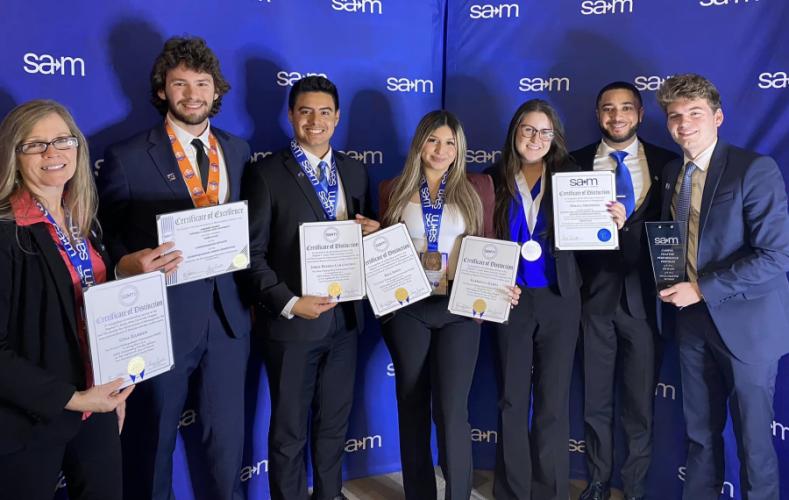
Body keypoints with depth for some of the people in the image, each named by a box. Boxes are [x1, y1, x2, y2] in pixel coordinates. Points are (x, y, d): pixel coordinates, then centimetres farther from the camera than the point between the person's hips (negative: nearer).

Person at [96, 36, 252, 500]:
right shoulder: (126, 158, -7)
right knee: (153, 436, 14)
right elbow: (108, 239, -2)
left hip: (229, 314, 4)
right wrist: (132, 265, -23)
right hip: (163, 317, -3)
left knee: (228, 432, 16)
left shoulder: (238, 150, 7)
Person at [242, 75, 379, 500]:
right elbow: (253, 253, -11)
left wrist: (372, 231, -7)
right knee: (289, 429, 12)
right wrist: (289, 303, -19)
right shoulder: (267, 173, -8)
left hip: (344, 318, 5)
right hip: (291, 322, -5)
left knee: (335, 420, 21)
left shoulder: (354, 171, 8)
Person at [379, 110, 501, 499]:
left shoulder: (477, 186, 6)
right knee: (412, 407, 11)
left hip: (459, 308, -1)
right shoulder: (394, 190, 8)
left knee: (451, 408, -7)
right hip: (407, 308, 2)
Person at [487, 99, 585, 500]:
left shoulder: (569, 177, 4)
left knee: (553, 401, 8)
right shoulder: (495, 179, 2)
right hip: (511, 300, 0)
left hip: (559, 299, 1)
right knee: (512, 401, 7)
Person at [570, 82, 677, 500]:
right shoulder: (576, 163, 4)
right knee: (595, 399, 12)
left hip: (643, 296, 0)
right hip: (595, 294, 1)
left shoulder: (665, 163, 3)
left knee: (641, 401, 10)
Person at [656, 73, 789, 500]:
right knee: (699, 430, 17)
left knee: (753, 435, 9)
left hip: (744, 322, -6)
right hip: (693, 319, 6)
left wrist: (701, 289, -20)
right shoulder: (671, 173, 7)